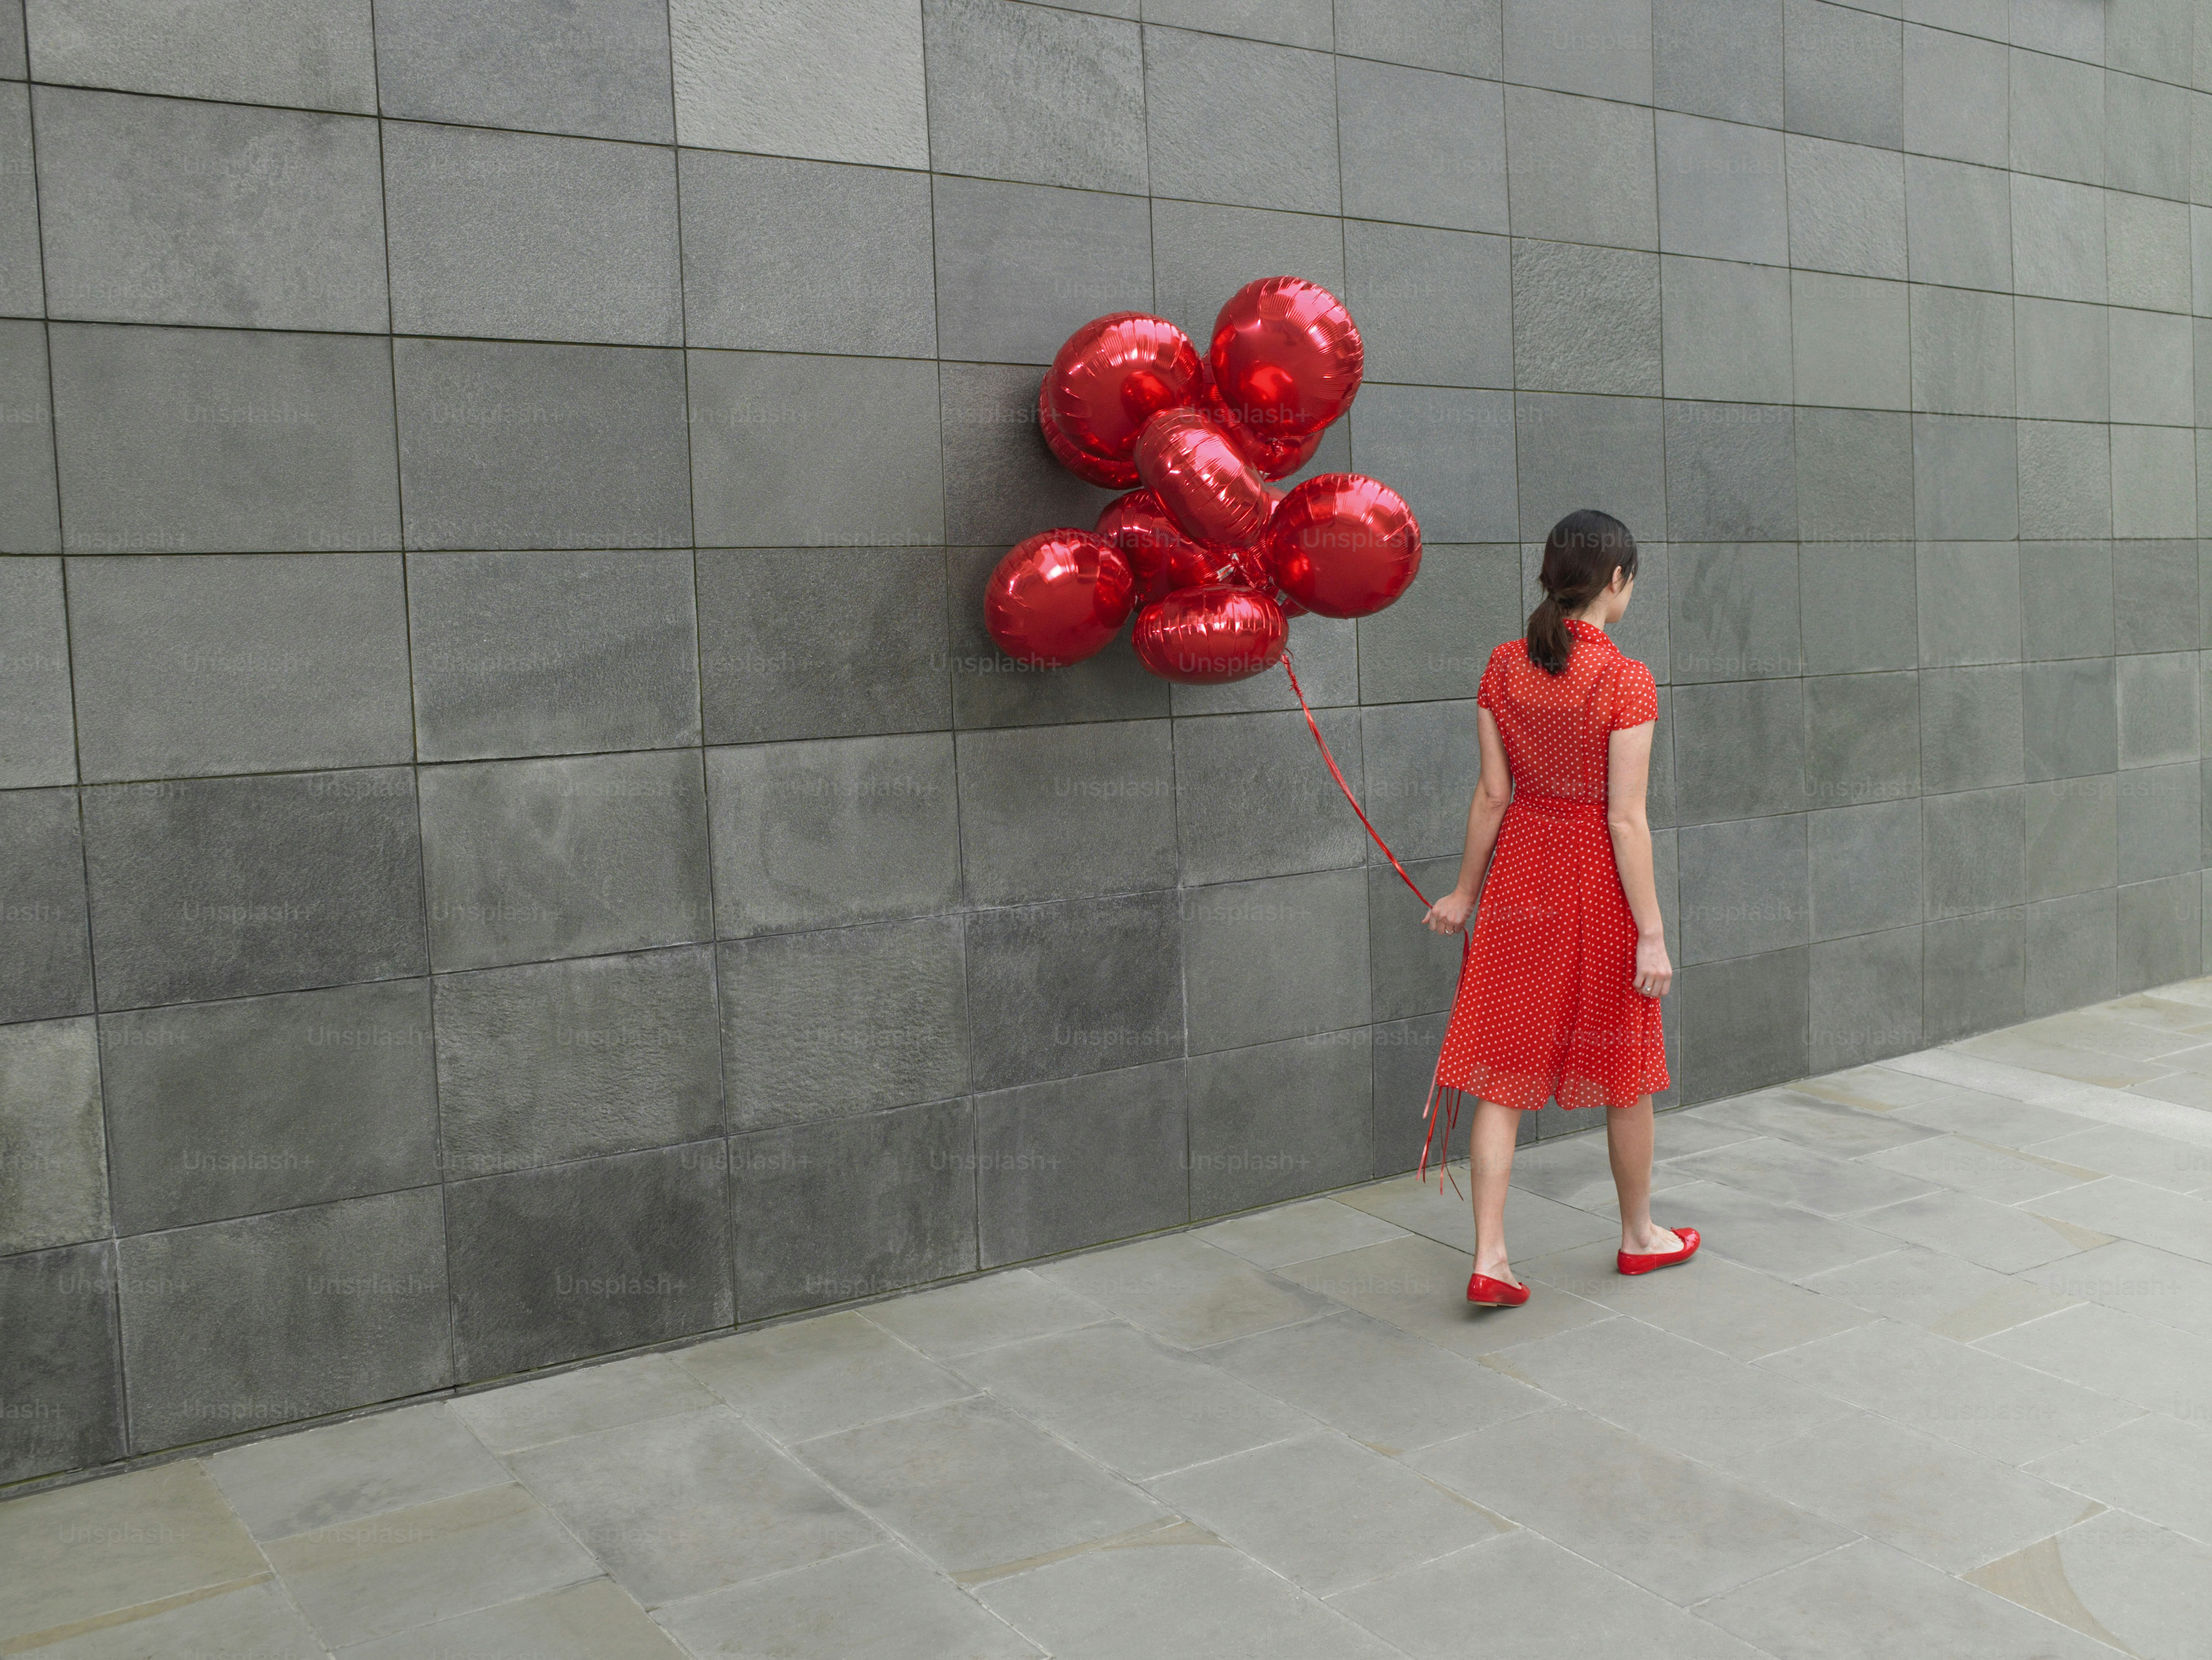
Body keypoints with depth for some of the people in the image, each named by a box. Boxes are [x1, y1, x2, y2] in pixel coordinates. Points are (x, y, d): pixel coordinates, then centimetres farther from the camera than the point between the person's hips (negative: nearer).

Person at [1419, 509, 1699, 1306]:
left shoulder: (1503, 667, -2)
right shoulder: (1625, 680, -15)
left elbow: (1492, 795, 2)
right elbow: (1626, 820, -16)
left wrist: (1466, 890, 13)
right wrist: (1652, 934, -11)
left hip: (1520, 868, 4)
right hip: (1599, 877, -4)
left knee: (1503, 1069, 6)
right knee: (1623, 1066, 15)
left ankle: (1489, 1258, 3)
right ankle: (1639, 1235, 33)